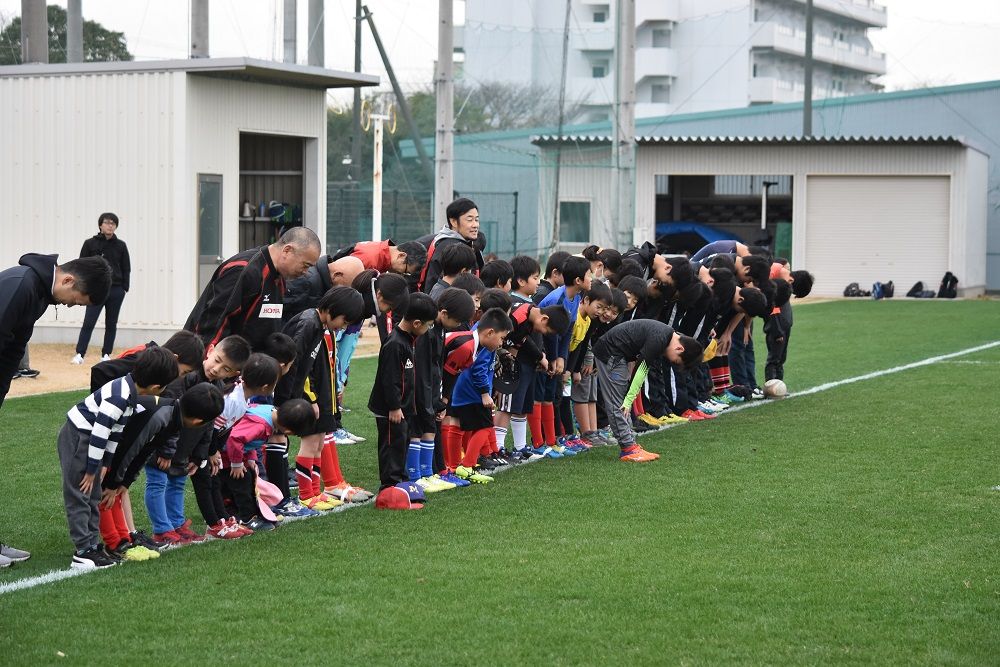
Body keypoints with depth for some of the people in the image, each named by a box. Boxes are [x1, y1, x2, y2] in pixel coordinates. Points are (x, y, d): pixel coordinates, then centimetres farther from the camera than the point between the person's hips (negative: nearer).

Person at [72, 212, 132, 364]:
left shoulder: (121, 245, 5)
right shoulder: (90, 244, 0)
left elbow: (126, 269, 10)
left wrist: (124, 288, 3)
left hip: (116, 290, 2)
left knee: (111, 325, 7)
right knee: (88, 323, -9)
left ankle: (106, 354, 14)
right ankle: (79, 355, -11)